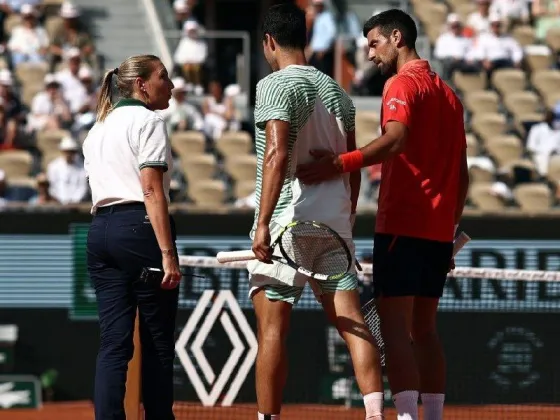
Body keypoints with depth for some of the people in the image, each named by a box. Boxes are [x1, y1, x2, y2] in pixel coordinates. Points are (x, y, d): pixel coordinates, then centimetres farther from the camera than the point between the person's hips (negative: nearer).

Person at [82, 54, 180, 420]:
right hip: (140, 227, -7)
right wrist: (167, 253, -18)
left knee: (113, 342, 2)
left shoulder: (98, 128, 21)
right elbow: (152, 191, -14)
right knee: (158, 341, 1)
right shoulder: (147, 121, -4)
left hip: (100, 230, 7)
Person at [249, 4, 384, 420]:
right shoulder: (336, 90, 16)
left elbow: (277, 155, -18)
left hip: (288, 222, -6)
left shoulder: (276, 86, -6)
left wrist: (263, 223, -21)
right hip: (334, 222, 6)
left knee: (272, 328, -2)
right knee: (352, 322, 0)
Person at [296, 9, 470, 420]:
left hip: (402, 225, -8)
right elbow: (462, 173, 20)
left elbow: (396, 139, -26)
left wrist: (342, 164, -33)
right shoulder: (448, 94, 19)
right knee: (424, 329, 11)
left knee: (395, 327, -11)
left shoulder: (402, 84, -6)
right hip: (438, 230, 8)